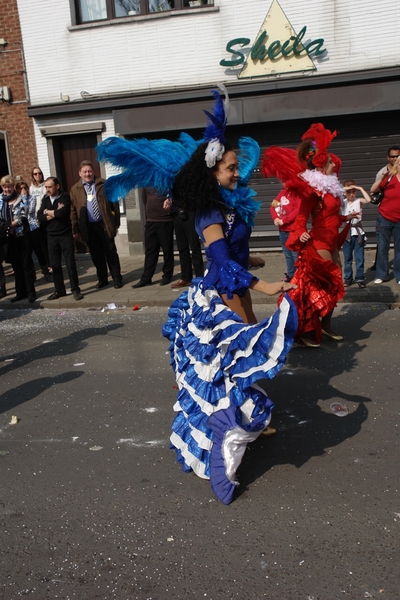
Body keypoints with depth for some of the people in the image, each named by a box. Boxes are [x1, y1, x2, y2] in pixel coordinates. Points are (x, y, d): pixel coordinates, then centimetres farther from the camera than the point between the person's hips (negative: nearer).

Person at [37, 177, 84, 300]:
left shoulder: (65, 197, -6)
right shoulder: (45, 199, 8)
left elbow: (62, 212, -23)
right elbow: (40, 217, -1)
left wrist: (48, 212, -6)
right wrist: (55, 213, -13)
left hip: (65, 235, -4)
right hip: (51, 236, 5)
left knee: (70, 263, -1)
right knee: (55, 264, 8)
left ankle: (75, 289, 7)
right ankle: (59, 290, 18)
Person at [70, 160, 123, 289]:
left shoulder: (104, 184, 2)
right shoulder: (75, 189, 6)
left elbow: (114, 203, 3)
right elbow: (73, 211, 5)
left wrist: (116, 222, -1)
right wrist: (76, 230, 1)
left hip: (104, 225, -2)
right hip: (88, 227, 2)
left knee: (111, 252, 4)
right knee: (96, 255, 9)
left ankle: (117, 278, 14)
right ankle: (102, 279, 22)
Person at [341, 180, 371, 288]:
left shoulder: (358, 201, -1)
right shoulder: (342, 202, 1)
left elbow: (368, 199, -20)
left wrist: (361, 188, -14)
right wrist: (343, 189, -15)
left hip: (358, 233, -1)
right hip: (347, 234, 1)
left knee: (359, 258, 2)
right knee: (347, 258, 10)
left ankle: (360, 278, 10)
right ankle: (348, 278, 19)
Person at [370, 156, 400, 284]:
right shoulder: (389, 177, -4)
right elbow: (372, 190, -8)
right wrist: (381, 179, -23)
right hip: (384, 218, -1)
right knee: (382, 248, 5)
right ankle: (381, 275, 14)